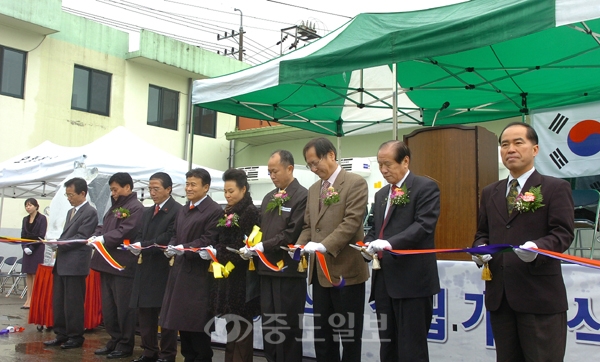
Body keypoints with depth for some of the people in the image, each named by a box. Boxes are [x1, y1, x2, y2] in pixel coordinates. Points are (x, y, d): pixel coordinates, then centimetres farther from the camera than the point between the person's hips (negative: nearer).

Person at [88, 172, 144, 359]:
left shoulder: (136, 208, -10)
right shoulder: (114, 207, 18)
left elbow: (124, 233, -20)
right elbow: (103, 226, 16)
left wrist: (103, 239, -21)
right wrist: (95, 237, -4)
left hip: (123, 265, -9)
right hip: (107, 263, 9)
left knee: (124, 307, -1)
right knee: (108, 306, 14)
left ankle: (125, 345, 10)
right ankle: (114, 340, 25)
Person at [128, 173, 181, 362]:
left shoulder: (177, 210, -10)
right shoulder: (147, 212, 18)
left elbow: (169, 238, -18)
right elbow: (140, 236, 16)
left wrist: (143, 245, -19)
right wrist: (137, 247, -6)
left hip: (165, 269, -8)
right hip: (146, 269, 8)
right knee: (145, 313, 13)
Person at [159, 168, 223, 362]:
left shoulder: (215, 211, -9)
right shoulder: (183, 210, 17)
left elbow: (208, 240, -16)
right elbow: (176, 235, 18)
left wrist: (184, 248, -24)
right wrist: (171, 248, -3)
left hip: (199, 273, -8)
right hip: (180, 270, 8)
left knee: (198, 322, -1)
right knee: (183, 319, 13)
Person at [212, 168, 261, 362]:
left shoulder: (250, 212, -11)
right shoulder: (228, 212, 14)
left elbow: (246, 246, -16)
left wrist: (223, 260, -13)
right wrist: (214, 254, 0)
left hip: (241, 276, -8)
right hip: (226, 275, 8)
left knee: (241, 325, 0)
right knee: (230, 323, 12)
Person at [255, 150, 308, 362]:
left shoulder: (302, 196, -8)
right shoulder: (269, 198, 16)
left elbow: (291, 234, -15)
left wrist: (264, 246, -15)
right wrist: (253, 246, 0)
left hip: (289, 271, -7)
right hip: (267, 269, 7)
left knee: (288, 327, 2)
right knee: (269, 325, 11)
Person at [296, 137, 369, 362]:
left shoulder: (355, 183, -7)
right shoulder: (313, 189, 15)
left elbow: (351, 222, -17)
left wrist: (324, 245, -26)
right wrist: (299, 246, -2)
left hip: (346, 270, -7)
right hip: (320, 272, 7)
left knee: (349, 335, 4)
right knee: (322, 335, 13)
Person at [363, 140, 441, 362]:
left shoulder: (426, 187, -4)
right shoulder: (381, 194, 19)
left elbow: (424, 225, -16)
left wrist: (390, 243, -27)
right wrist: (369, 244, -1)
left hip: (412, 280, -7)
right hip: (385, 281, 7)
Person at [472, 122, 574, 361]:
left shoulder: (555, 188, 0)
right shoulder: (489, 193, 17)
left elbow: (563, 233, -8)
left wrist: (538, 247, -28)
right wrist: (480, 249, -2)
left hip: (540, 296, -5)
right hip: (499, 295, 5)